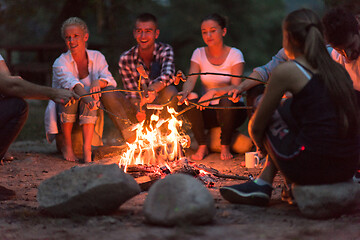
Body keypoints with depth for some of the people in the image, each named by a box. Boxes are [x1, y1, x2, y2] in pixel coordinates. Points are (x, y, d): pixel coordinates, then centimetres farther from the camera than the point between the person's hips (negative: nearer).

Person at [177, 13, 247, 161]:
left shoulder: (235, 54, -5)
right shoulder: (199, 53, 3)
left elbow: (236, 87, -16)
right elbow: (191, 80, -9)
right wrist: (185, 92, -34)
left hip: (231, 111, -2)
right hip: (208, 112, 2)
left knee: (226, 101, -36)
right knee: (190, 98, -28)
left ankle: (225, 147, -14)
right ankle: (202, 147, -16)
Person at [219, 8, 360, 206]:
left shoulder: (287, 71, -4)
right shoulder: (338, 69, 14)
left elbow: (256, 127, 4)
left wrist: (263, 147, 27)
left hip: (312, 167, -6)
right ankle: (263, 182, 22)